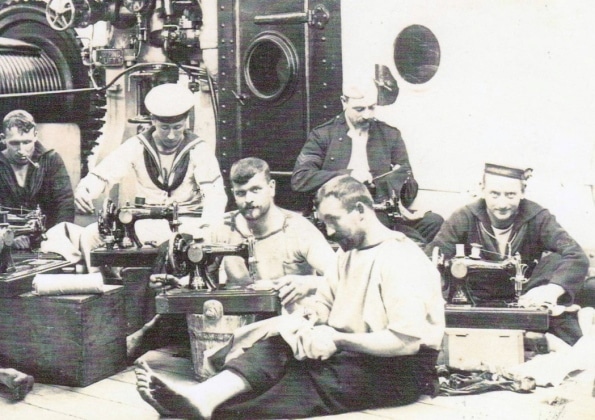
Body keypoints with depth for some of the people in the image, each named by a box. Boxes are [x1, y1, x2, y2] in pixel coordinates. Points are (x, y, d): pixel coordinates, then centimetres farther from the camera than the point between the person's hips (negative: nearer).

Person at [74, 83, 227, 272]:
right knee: (91, 235, -18)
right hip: (146, 223, 2)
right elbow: (102, 175, -3)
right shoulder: (136, 146, 0)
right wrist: (83, 191, -28)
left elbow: (215, 194, -13)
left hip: (187, 224, -2)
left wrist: (207, 226, -34)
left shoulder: (198, 150, -4)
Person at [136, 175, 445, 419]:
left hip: (402, 371, -8)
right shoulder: (349, 251, 15)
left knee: (303, 380, -28)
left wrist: (336, 339, -20)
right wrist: (308, 323, -8)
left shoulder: (400, 260, -17)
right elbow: (324, 304, 17)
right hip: (354, 353, 8)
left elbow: (407, 341, -24)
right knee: (277, 348, -16)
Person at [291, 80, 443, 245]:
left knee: (433, 221, -25)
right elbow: (299, 179, -5)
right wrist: (347, 175, -13)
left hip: (381, 212, 4)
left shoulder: (390, 135, 15)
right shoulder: (322, 136, 8)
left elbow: (410, 189, 14)